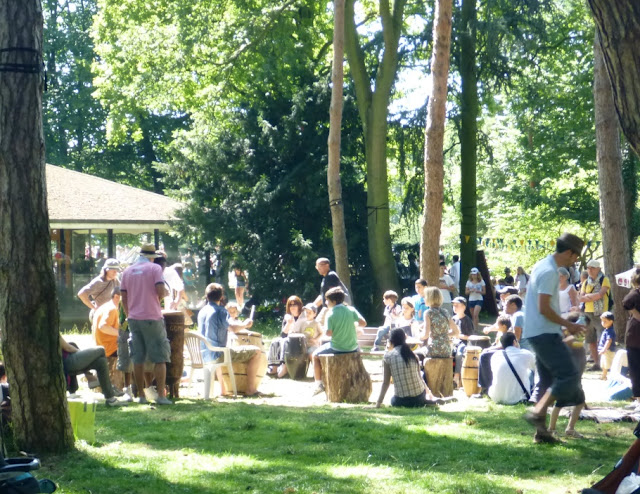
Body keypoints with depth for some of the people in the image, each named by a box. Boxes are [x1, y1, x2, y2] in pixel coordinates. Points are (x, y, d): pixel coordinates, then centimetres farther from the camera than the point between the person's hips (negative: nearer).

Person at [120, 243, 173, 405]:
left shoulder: (127, 271, 11)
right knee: (160, 358, -1)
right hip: (152, 318, -5)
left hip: (133, 319, 5)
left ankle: (141, 396, 8)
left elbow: (124, 299, 11)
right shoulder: (155, 268, -3)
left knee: (138, 359, 7)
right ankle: (161, 395, -6)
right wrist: (165, 294, 8)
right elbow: (161, 291, -14)